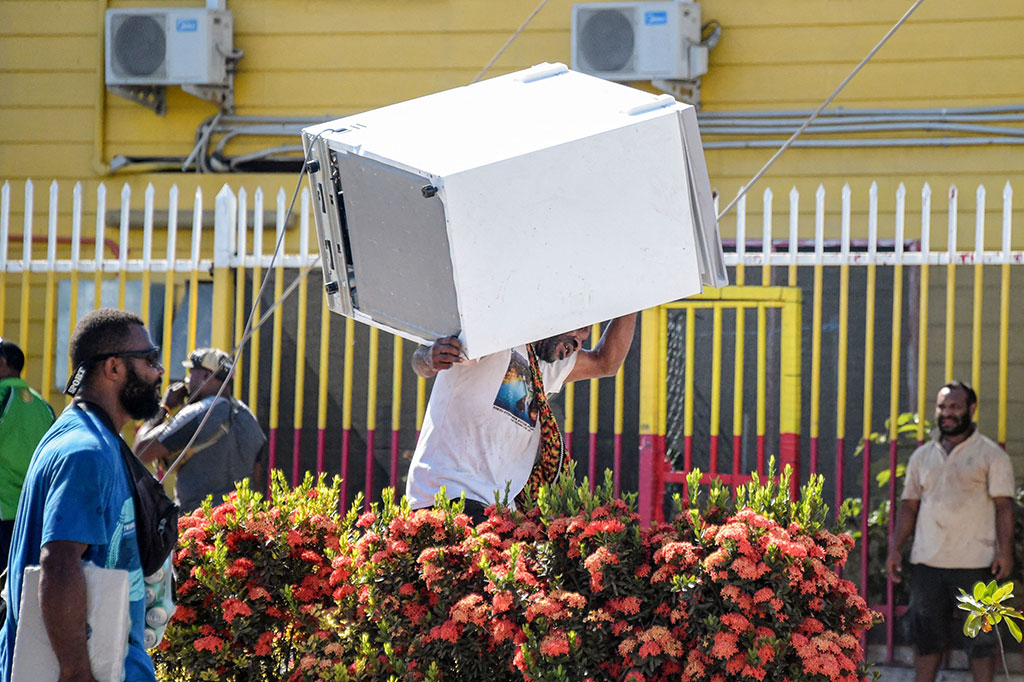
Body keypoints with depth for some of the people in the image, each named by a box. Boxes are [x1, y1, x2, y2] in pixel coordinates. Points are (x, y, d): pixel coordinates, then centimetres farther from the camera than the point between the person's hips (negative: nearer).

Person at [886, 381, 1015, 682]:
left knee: (980, 639, -1)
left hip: (975, 563, -4)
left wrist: (1005, 551, -13)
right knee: (926, 635, 6)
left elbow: (1004, 506, -3)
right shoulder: (922, 456, 14)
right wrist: (895, 548, 6)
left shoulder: (991, 455, 1)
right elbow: (909, 506, 15)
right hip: (927, 562, 4)